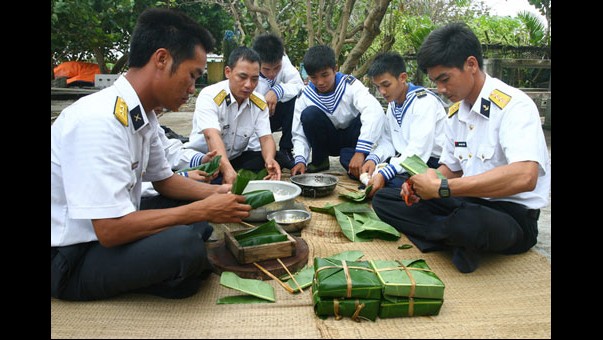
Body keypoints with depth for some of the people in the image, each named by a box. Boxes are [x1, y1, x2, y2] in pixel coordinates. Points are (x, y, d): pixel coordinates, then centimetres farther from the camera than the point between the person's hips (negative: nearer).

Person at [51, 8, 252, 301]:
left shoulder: (142, 116, -1)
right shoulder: (99, 120, -28)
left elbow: (164, 180, 13)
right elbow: (110, 230, -30)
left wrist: (217, 192, -3)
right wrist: (203, 211, -23)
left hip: (107, 231, 9)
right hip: (68, 258, -9)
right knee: (183, 244, -31)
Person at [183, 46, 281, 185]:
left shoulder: (259, 103, -3)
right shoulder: (209, 96, -20)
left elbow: (266, 137, -11)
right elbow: (212, 136, -34)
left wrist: (270, 160, -36)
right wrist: (228, 170, -52)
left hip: (236, 158, 5)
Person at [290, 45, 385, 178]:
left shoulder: (349, 85, -21)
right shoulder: (304, 96, -13)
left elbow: (375, 111, -38)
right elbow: (299, 134, -11)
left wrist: (360, 152, -48)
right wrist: (300, 161, -31)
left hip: (350, 138, -2)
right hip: (328, 141, 2)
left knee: (365, 117, -32)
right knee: (310, 113, -27)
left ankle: (348, 157, -13)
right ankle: (319, 160, -7)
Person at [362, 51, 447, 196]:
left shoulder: (424, 101, -17)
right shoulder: (393, 103, 11)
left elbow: (418, 150, -27)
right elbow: (387, 140, 8)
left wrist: (384, 174, -33)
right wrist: (373, 159, -14)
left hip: (430, 162, -8)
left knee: (393, 182, -38)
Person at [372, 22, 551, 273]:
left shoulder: (513, 105, -16)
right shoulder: (455, 112, 8)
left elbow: (524, 177, -32)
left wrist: (442, 187, -28)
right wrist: (424, 185, -7)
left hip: (513, 214, -7)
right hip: (466, 202, 8)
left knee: (469, 222, -42)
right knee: (383, 199, -3)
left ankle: (462, 238, -7)